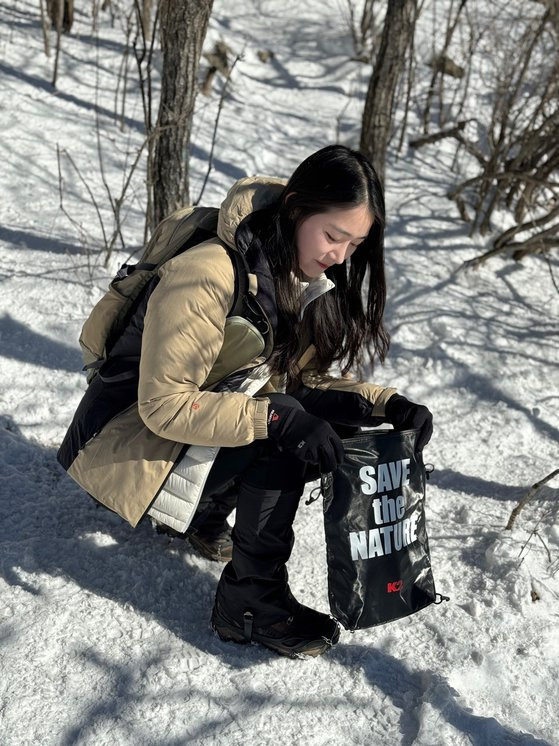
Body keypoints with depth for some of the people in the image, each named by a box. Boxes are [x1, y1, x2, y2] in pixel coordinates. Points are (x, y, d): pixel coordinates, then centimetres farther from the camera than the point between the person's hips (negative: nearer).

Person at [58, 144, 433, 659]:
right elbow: (164, 406, -27)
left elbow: (312, 382, 2)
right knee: (283, 450, -27)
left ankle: (204, 510, 9)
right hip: (128, 436, -8)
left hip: (211, 419, 8)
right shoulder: (208, 275, -28)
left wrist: (386, 404, -15)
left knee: (331, 432, -10)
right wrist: (276, 417, -36)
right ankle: (250, 605, -11)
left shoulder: (304, 279, -3)